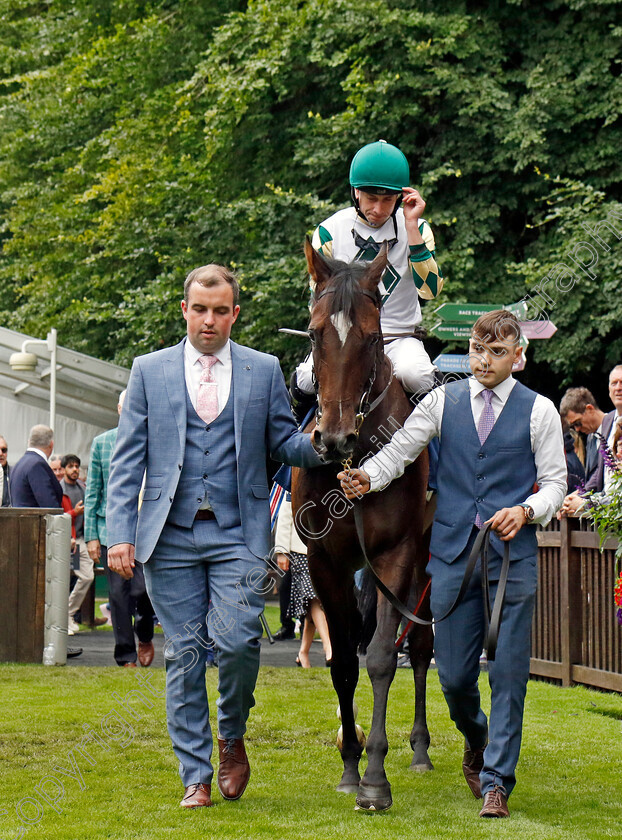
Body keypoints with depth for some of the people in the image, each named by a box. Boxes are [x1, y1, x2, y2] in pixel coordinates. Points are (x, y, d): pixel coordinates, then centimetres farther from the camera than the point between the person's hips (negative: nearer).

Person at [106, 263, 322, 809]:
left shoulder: (264, 371, 9)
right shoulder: (150, 371, 9)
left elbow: (284, 442, 11)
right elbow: (128, 460, 7)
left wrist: (320, 446, -13)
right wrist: (119, 534, -2)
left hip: (238, 534, -1)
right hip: (170, 537, 1)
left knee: (237, 640, -16)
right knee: (184, 654, 2)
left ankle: (232, 738, 12)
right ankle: (195, 776, 11)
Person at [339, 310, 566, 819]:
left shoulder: (539, 411, 4)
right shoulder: (442, 402, 8)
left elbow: (555, 481, 4)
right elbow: (399, 450, 2)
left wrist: (526, 511, -15)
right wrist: (366, 478, -17)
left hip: (513, 554, -1)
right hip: (453, 553, 2)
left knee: (508, 673, -4)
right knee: (454, 674, 5)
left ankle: (496, 782, 3)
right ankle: (477, 740, 37)